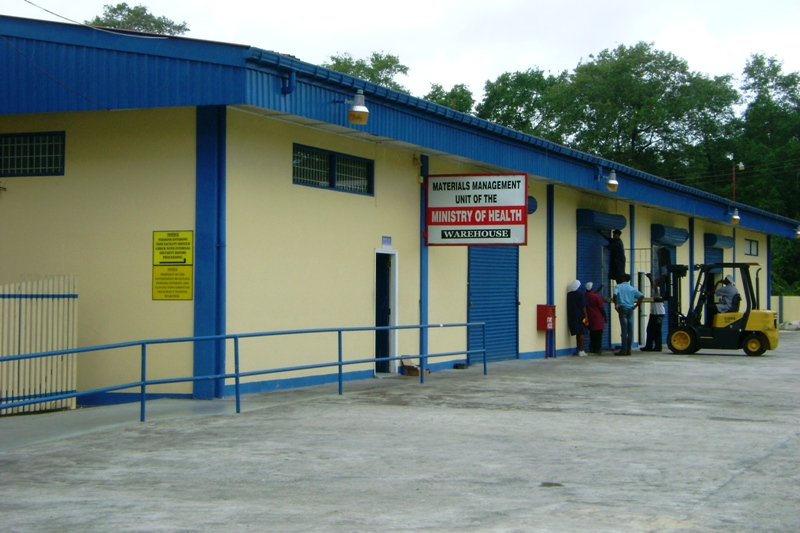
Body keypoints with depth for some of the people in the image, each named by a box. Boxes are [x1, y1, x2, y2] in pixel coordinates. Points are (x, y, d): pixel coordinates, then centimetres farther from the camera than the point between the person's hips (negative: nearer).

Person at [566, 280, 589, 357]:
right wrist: (586, 317, -7)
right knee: (582, 333, -3)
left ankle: (579, 350, 13)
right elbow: (583, 306, -9)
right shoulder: (581, 295, -6)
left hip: (571, 316, 5)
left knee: (577, 333, 12)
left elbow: (567, 307, 10)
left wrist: (569, 318, 17)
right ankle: (581, 351, -8)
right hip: (580, 316, -5)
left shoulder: (568, 295, 6)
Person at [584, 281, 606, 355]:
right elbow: (601, 308, -11)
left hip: (589, 318, 6)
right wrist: (605, 316, 2)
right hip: (597, 318, -6)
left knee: (592, 334, 15)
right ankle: (598, 349, -2)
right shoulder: (596, 297, -16)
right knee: (598, 334, -1)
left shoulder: (585, 296, 4)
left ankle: (592, 349, 17)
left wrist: (599, 288, 39)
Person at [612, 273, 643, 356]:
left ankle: (623, 350, -9)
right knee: (630, 330, 7)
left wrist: (616, 305, -6)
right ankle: (628, 349, 8)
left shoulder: (618, 286, 3)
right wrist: (636, 306, 7)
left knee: (624, 330, -7)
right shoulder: (632, 288, 13)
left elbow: (615, 295, -16)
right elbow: (642, 296, 4)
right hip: (630, 309, 4)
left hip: (622, 308, -4)